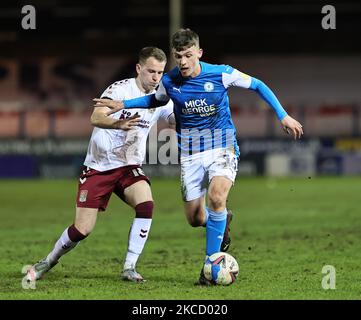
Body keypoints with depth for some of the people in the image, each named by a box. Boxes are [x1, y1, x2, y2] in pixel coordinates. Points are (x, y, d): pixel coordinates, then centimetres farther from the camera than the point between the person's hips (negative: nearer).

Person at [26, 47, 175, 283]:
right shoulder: (121, 89, -14)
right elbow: (96, 118, -28)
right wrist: (119, 124, -49)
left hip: (129, 166, 3)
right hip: (99, 165, -3)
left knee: (146, 204, -27)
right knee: (82, 229, -7)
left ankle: (129, 268, -17)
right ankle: (48, 262, 22)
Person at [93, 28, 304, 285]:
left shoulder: (221, 74, -13)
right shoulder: (169, 82, -4)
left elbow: (258, 86, 1)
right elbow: (156, 100, 20)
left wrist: (283, 115, -4)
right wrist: (123, 105, 8)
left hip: (223, 148, -3)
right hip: (191, 155, 3)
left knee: (216, 196, -29)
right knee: (196, 219, 0)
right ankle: (222, 221, 38)